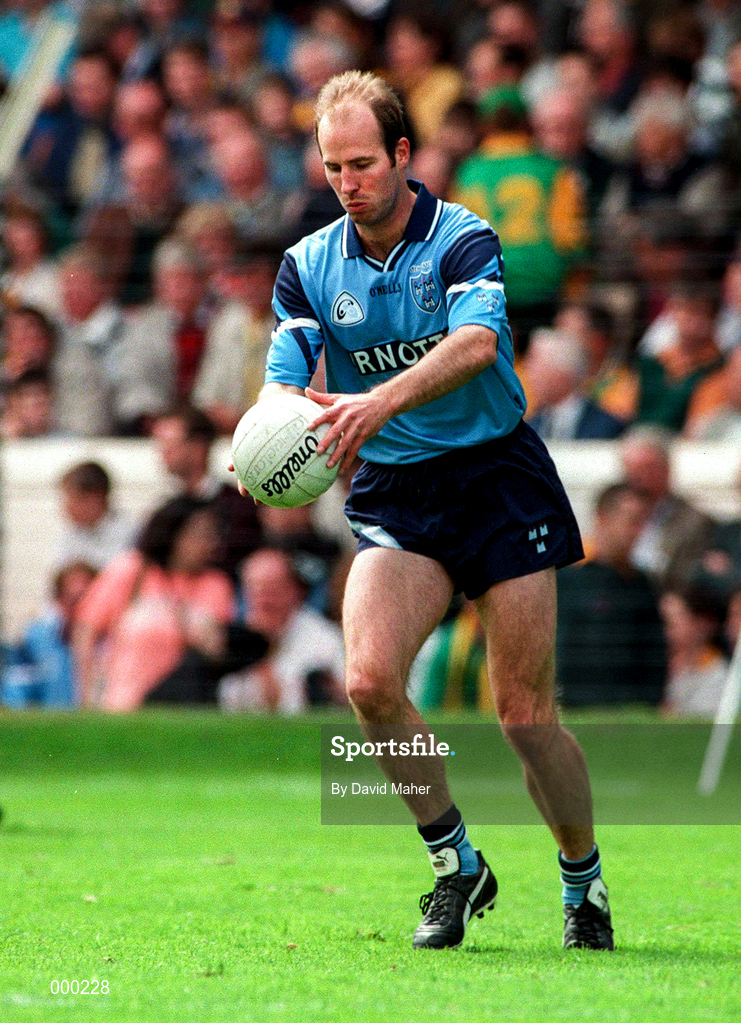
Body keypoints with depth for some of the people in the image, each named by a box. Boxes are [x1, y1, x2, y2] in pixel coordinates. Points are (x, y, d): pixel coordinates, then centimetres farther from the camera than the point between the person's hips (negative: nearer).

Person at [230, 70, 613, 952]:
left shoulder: (464, 241, -11)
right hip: (392, 494, 3)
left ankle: (584, 882, 20)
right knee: (369, 680, -20)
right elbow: (285, 375, -7)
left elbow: (475, 343, -30)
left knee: (524, 712, -4)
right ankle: (455, 864, 0)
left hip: (498, 480, -3)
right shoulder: (310, 265, 3)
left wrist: (381, 401, -47)